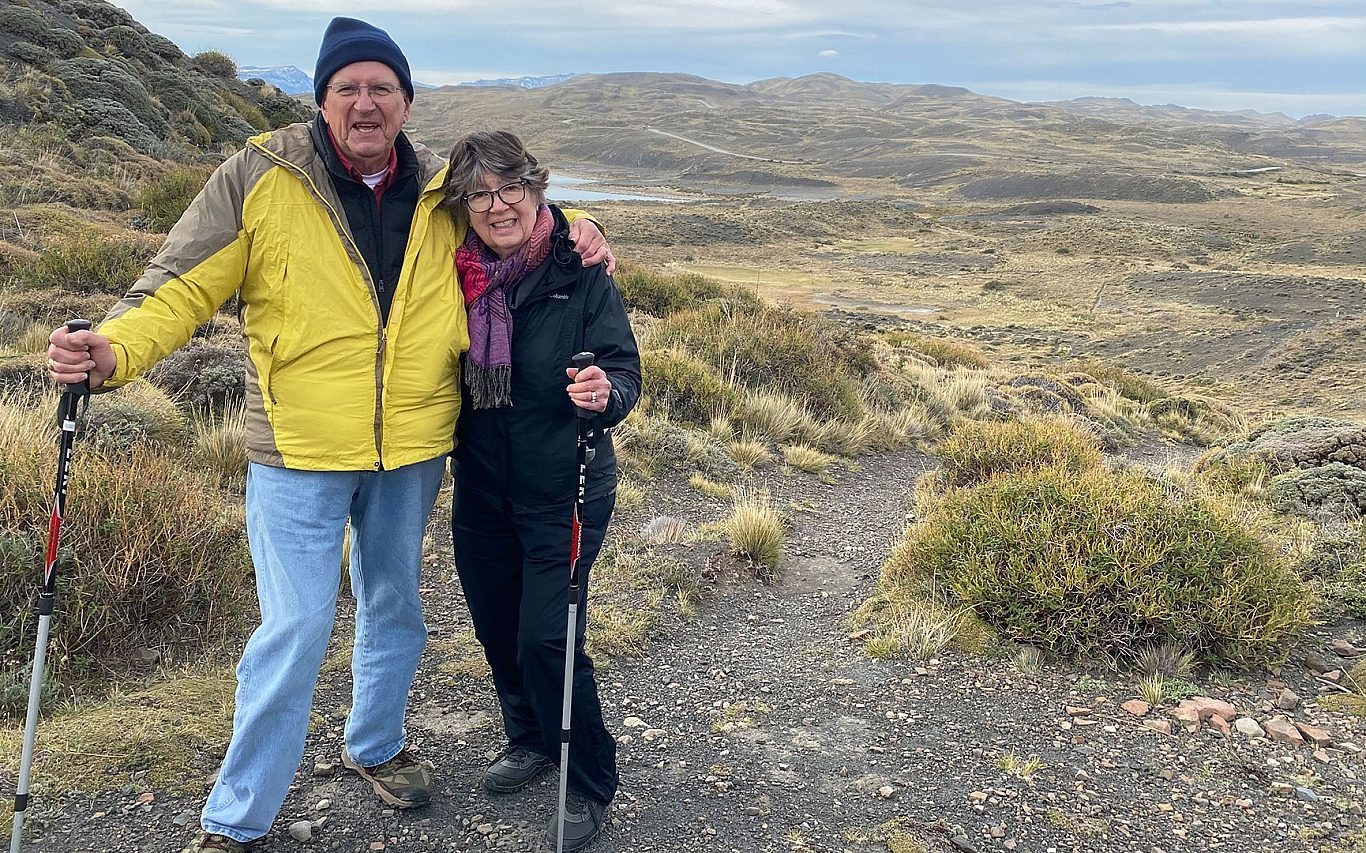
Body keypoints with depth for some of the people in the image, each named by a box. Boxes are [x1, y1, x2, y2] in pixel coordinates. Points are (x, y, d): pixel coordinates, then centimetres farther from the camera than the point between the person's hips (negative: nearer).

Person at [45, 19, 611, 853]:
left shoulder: (444, 189, 2)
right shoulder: (259, 178, -9)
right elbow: (182, 285, -9)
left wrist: (575, 228, -1)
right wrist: (114, 350, -27)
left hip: (413, 448, 4)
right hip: (300, 448, -4)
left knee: (395, 607, 20)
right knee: (296, 628, -2)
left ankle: (377, 745, 46)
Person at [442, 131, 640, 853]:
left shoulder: (580, 273, -14)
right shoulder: (456, 274, -3)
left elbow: (625, 371, -13)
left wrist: (604, 393, -34)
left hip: (562, 494, -4)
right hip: (480, 489, 5)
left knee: (546, 639, -6)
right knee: (497, 629, 17)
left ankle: (589, 787, 16)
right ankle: (530, 739, 43)